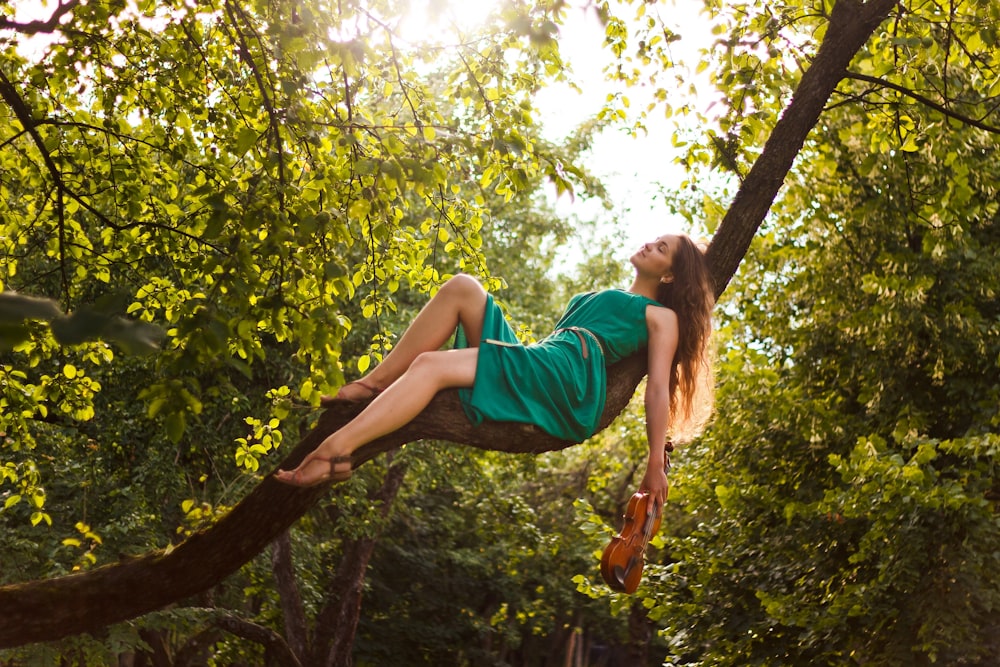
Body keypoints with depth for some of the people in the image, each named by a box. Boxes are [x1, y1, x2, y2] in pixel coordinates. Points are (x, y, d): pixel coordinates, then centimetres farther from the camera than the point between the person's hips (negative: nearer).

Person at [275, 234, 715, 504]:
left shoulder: (661, 316, 14)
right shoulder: (602, 300, 38)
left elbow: (658, 388, 2)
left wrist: (656, 465, -7)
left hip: (567, 375, -8)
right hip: (532, 367, 8)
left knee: (431, 364, -25)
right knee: (463, 288, -8)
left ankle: (332, 452, -38)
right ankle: (373, 384, -16)